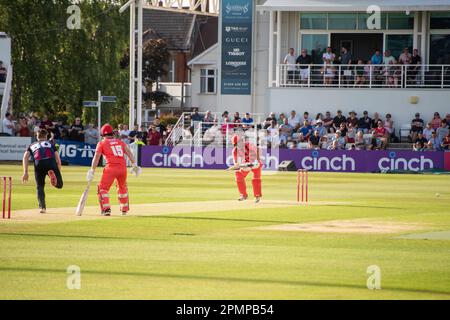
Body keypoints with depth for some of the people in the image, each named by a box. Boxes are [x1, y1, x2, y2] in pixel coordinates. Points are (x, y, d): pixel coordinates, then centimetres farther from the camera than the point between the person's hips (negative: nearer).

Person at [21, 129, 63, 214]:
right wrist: (58, 174, 26)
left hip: (39, 164, 1)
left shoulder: (32, 146, 32)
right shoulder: (51, 144, 32)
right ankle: (53, 175, -32)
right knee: (59, 184, 3)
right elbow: (58, 160, 22)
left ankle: (42, 207, -4)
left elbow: (25, 157, 13)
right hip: (51, 163, -1)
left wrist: (25, 172, 8)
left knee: (40, 187, 14)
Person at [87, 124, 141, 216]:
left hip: (111, 167, -4)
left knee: (103, 188, 2)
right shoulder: (120, 142, 20)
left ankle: (106, 209, -14)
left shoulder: (102, 143, 10)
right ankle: (124, 209, 32)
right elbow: (129, 152, 9)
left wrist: (92, 171, 1)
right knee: (122, 187, 25)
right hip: (123, 167, 4)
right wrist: (134, 165, 6)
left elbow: (96, 157, 1)